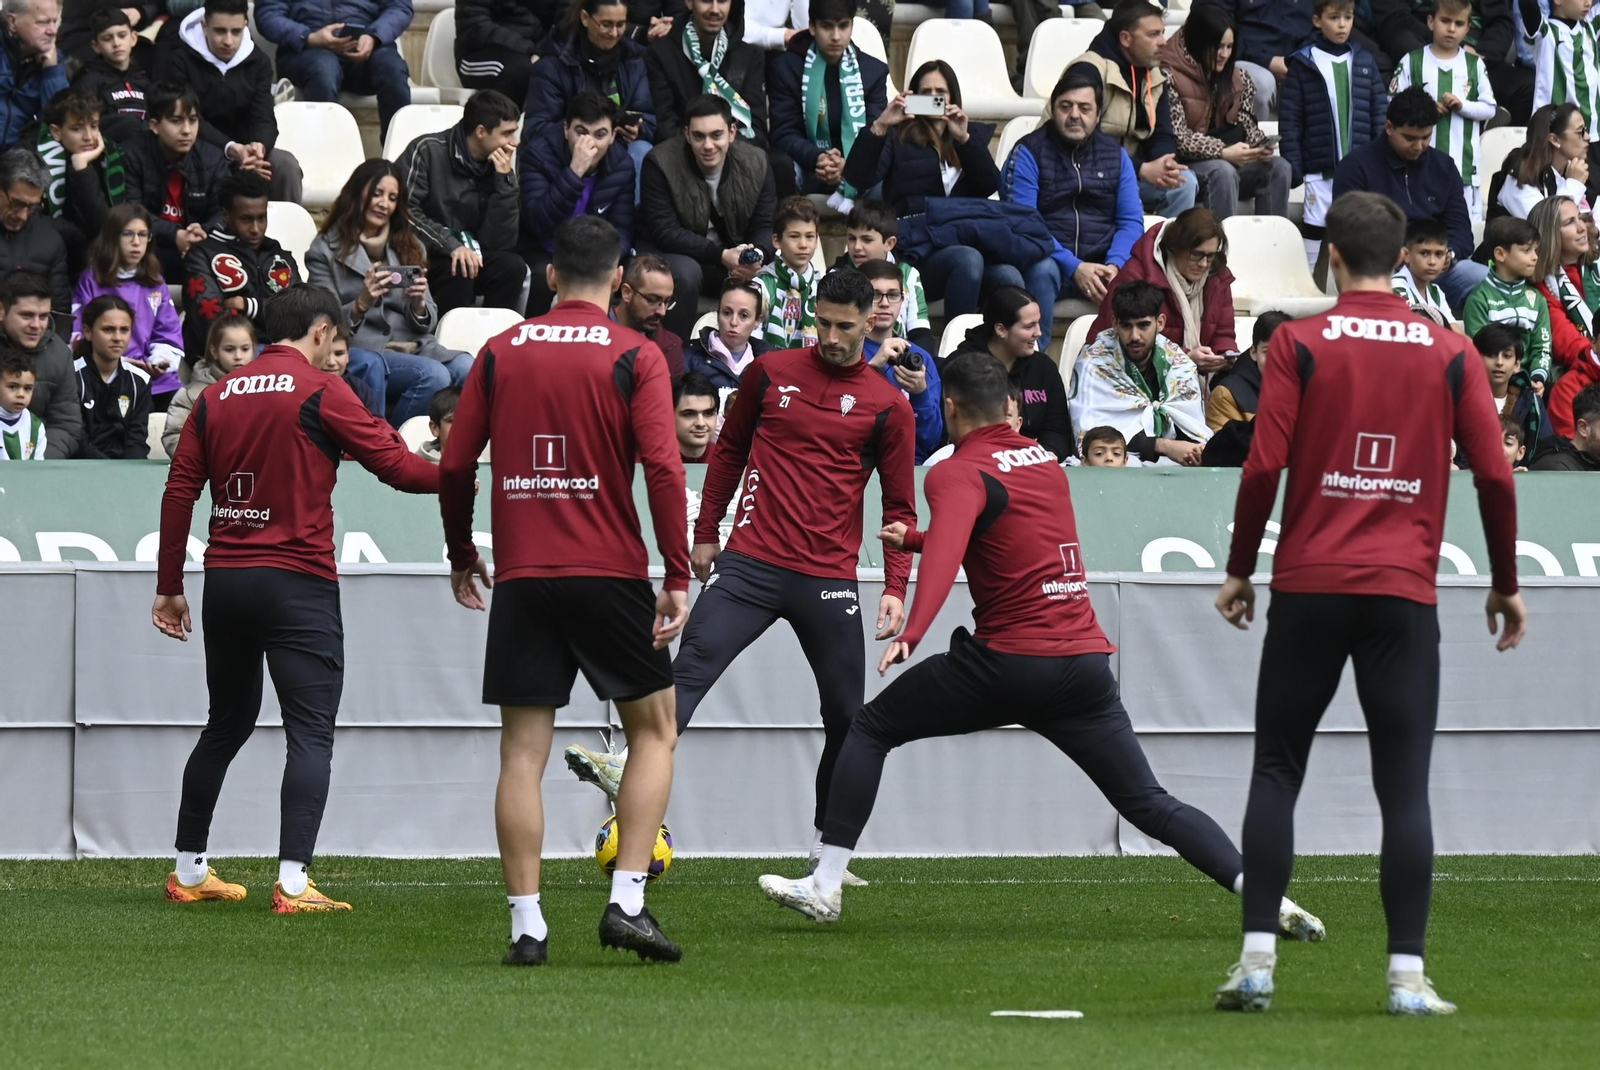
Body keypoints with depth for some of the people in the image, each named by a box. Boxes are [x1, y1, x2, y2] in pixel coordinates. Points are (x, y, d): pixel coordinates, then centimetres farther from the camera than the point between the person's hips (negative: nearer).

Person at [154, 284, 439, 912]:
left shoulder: (217, 397, 9)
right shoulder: (320, 394, -6)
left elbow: (179, 492, 7)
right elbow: (397, 465, -9)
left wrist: (169, 588, 12)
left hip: (225, 578, 6)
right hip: (297, 582, -6)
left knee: (226, 725, 19)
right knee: (311, 733, -6)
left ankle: (188, 871, 25)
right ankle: (293, 883, -18)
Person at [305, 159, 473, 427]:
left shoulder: (409, 247, 23)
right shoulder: (326, 250, 8)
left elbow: (427, 322, 17)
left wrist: (419, 304, -7)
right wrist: (361, 305, -20)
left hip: (415, 345, 5)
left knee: (467, 369, -30)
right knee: (433, 375, -34)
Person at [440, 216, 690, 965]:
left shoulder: (502, 353, 6)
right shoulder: (635, 356, -3)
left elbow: (454, 467, 7)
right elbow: (663, 468, -11)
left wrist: (461, 555, 21)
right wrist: (678, 578, -8)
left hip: (521, 578, 2)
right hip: (610, 571, -2)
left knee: (522, 752, 4)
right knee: (653, 730, 12)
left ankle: (526, 924, -1)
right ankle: (626, 902, -1)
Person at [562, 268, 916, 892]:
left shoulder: (887, 406, 5)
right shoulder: (771, 373, 8)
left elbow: (899, 505, 8)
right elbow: (729, 450, 19)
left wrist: (895, 589, -2)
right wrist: (704, 534, 18)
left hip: (830, 578, 0)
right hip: (751, 561, 0)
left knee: (846, 712, 2)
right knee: (692, 665, -20)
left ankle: (828, 844, 15)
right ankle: (632, 768, -35)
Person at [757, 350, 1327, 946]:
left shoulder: (957, 475, -5)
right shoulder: (1045, 462, 17)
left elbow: (948, 552, -26)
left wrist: (912, 634, -40)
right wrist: (914, 540, 40)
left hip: (1010, 661, -6)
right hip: (1087, 659, 6)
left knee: (871, 728, 11)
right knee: (1150, 806, 6)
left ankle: (825, 886, 6)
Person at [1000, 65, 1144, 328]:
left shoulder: (1115, 155, 15)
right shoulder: (1029, 153, 3)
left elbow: (1131, 220, 9)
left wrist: (1114, 265, -13)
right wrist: (1073, 267, -19)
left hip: (1101, 265, 3)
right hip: (1050, 259, -3)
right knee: (1041, 272, -37)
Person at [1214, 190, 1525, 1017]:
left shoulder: (1299, 343, -1)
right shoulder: (1449, 353, 4)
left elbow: (1264, 466, -6)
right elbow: (1494, 474, 2)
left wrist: (1240, 569, 5)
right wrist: (1506, 582, 13)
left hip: (1309, 584, -1)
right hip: (1405, 591, 1)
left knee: (1276, 771, 7)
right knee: (1404, 785, 1)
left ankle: (1257, 960, 0)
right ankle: (1407, 974, -4)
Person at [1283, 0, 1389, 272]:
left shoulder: (1365, 62, 8)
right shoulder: (1303, 64, 0)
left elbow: (1380, 114, 9)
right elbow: (1290, 119, -2)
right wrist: (1292, 168, -8)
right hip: (1320, 169, -3)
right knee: (1315, 229, -1)